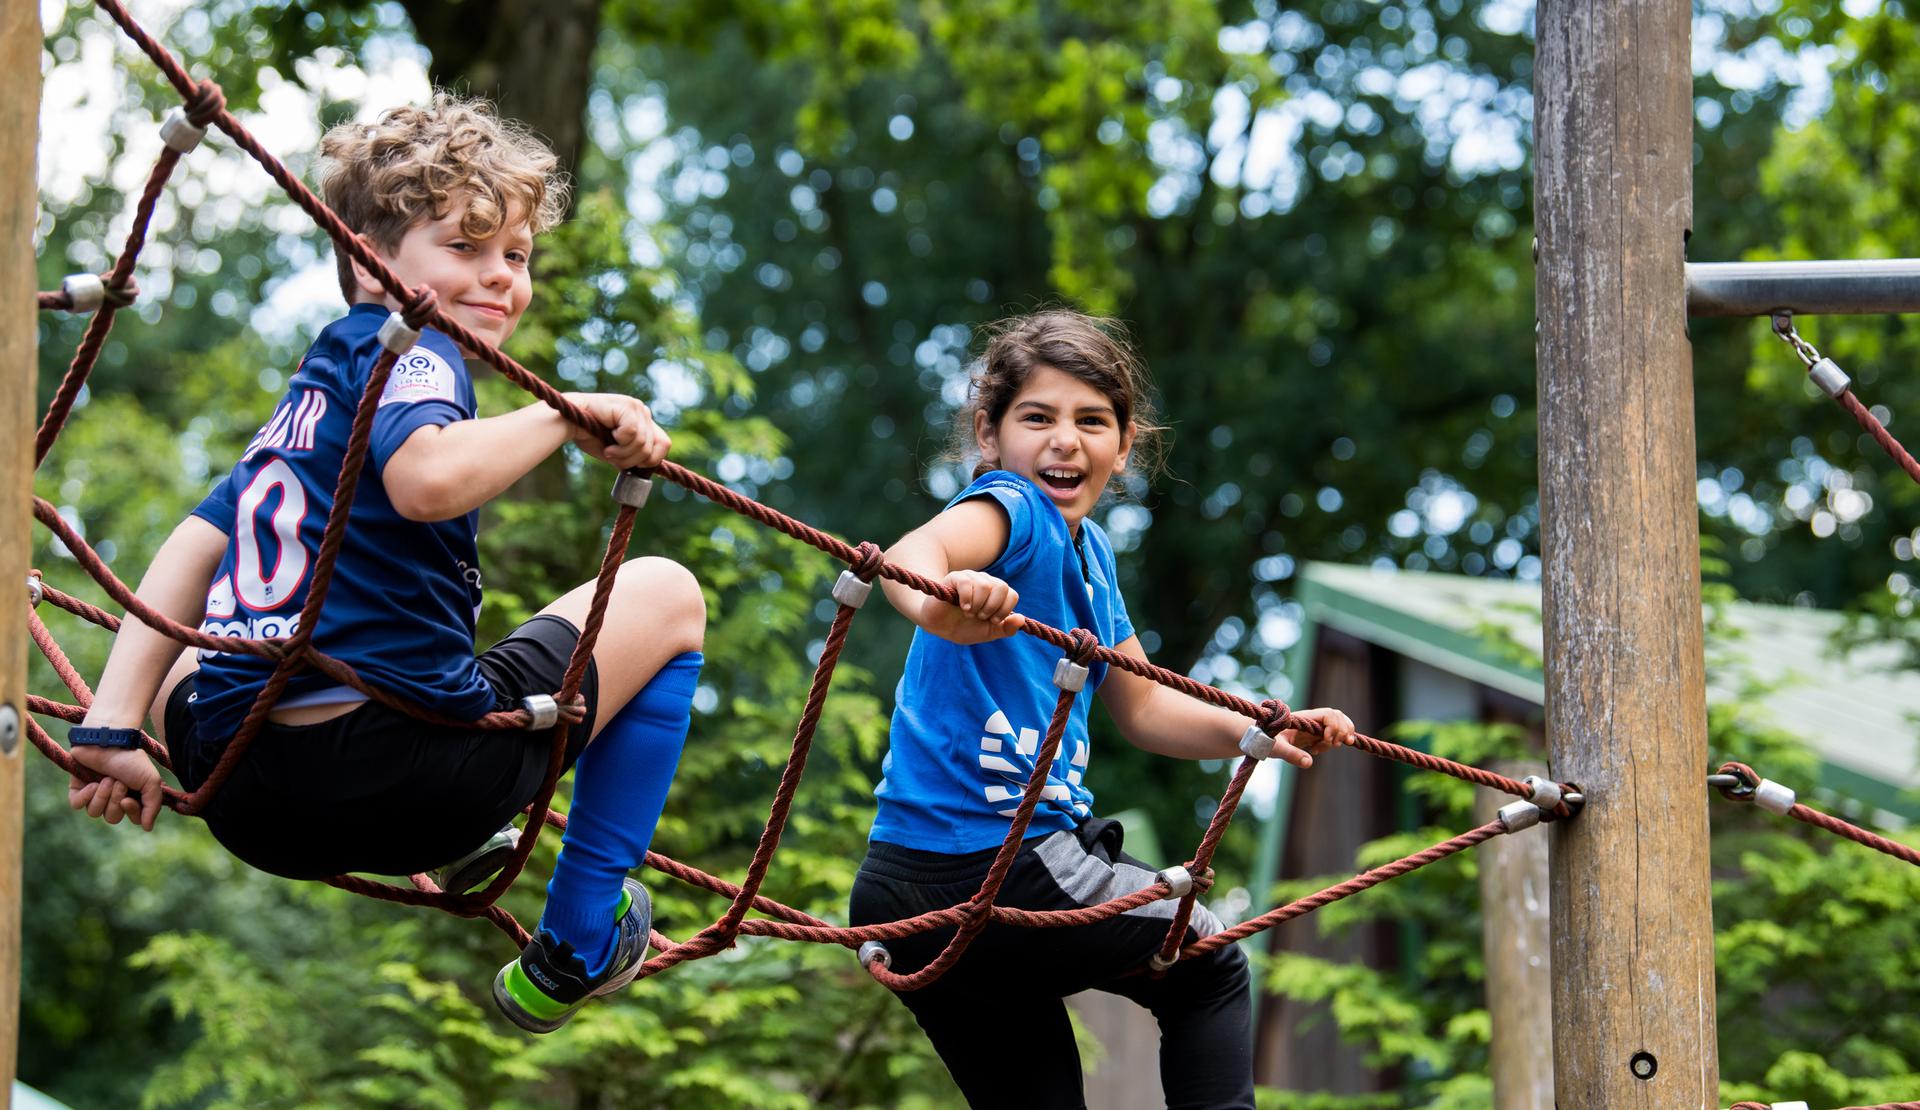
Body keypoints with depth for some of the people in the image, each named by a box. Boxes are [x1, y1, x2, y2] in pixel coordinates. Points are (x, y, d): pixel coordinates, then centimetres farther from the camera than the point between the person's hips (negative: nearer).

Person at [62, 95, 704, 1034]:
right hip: (409, 768, -8)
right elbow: (426, 478, -25)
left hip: (244, 800, 8)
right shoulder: (409, 352, -2)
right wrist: (566, 415, -11)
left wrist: (113, 730, 12)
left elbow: (194, 546, 15)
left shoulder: (310, 390, 22)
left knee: (185, 664, 44)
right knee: (667, 596, 13)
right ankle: (578, 947, 11)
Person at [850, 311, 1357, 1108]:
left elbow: (1143, 710, 26)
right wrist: (937, 604, -60)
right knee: (1210, 967, 12)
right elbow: (915, 552, -37)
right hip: (1002, 863, -9)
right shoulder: (1013, 508, -13)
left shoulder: (1088, 550, 16)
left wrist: (1259, 735, 13)